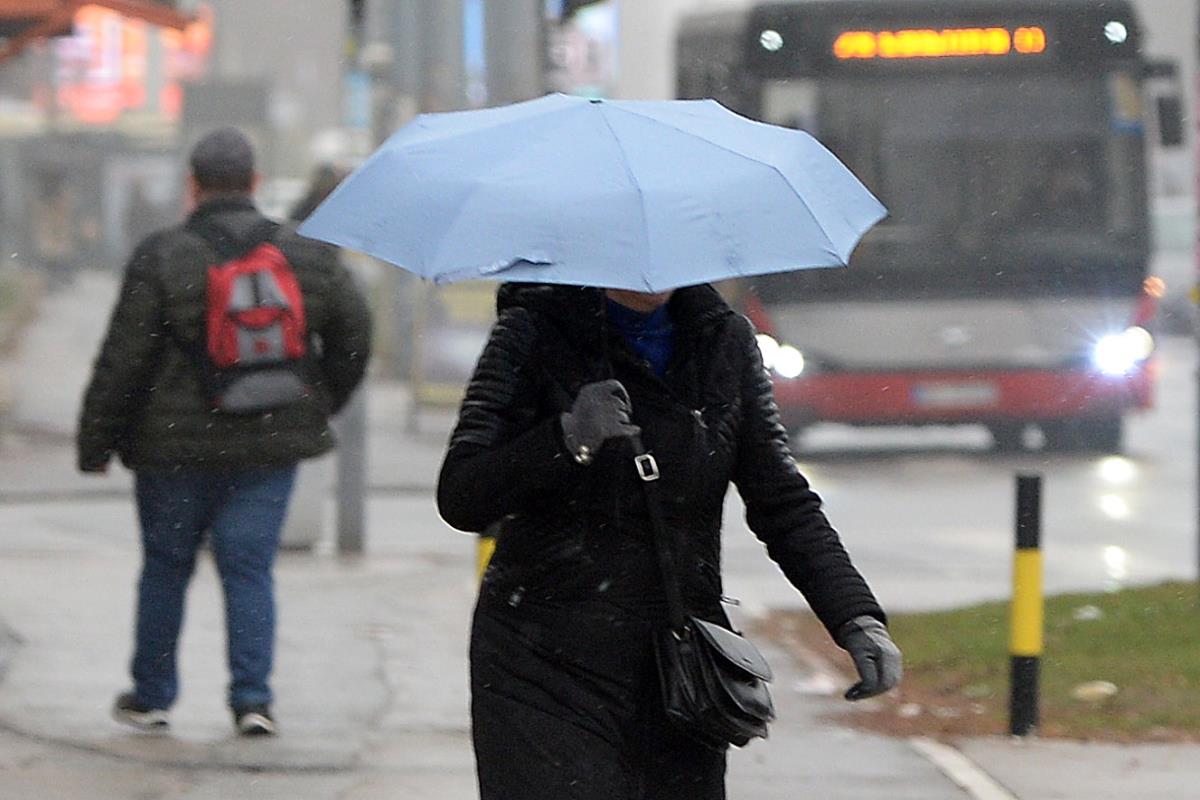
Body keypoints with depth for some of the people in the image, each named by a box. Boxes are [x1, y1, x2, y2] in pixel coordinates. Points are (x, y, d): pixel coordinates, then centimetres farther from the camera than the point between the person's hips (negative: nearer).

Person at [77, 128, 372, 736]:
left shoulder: (161, 259, -10)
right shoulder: (306, 256, 0)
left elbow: (123, 360, -9)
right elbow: (353, 335, 6)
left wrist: (95, 442, 0)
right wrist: (318, 406, 19)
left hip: (176, 444, -2)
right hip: (271, 445, 2)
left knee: (165, 567, 12)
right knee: (250, 570, 6)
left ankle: (151, 696, 21)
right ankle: (253, 698, -2)